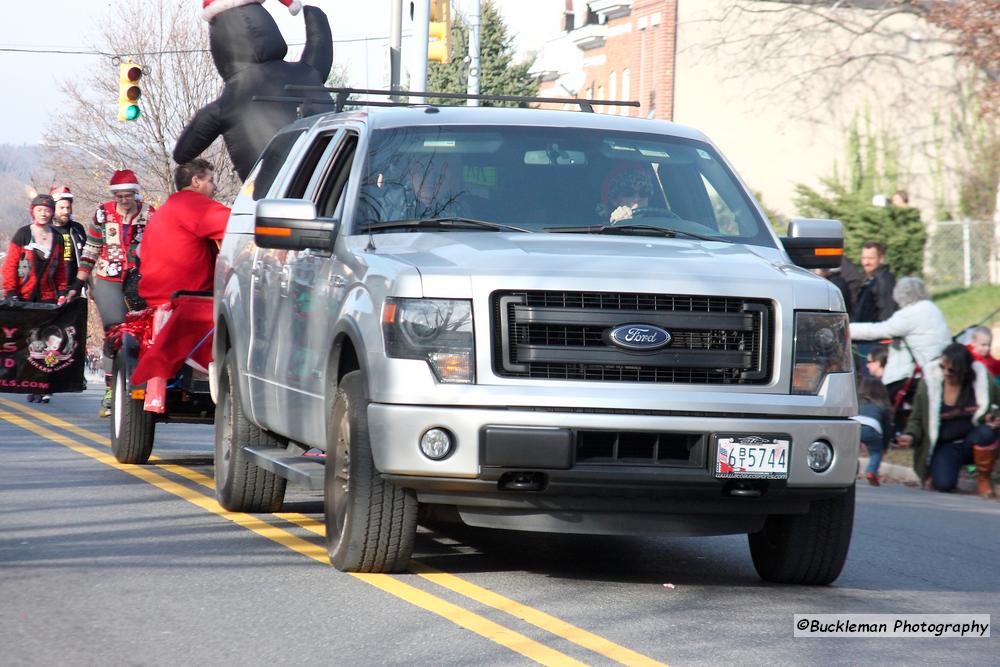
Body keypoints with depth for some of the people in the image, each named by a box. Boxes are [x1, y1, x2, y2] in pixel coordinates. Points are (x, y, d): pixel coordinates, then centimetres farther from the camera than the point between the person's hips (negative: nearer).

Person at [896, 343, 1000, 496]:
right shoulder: (928, 383, -9)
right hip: (944, 447, -1)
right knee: (943, 484, -29)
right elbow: (917, 419, 4)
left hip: (972, 442, 1)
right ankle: (935, 469, 12)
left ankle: (983, 479, -7)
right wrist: (910, 435, -17)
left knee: (986, 432, -35)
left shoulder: (982, 379, -9)